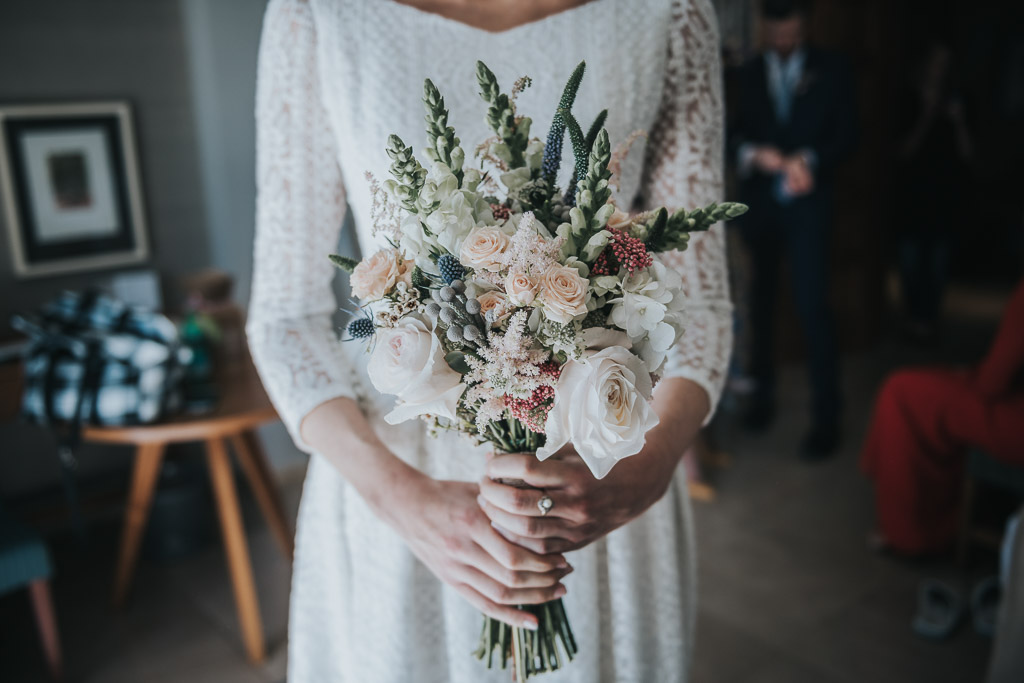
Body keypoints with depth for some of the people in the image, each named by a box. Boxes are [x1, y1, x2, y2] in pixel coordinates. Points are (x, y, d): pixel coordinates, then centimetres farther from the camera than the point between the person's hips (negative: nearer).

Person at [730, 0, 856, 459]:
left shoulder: (829, 70, 8)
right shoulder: (748, 75, 11)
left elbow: (844, 134, 2)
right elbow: (734, 134, 3)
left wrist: (809, 161, -17)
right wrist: (754, 153, -19)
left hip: (807, 202, -2)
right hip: (759, 202, 3)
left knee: (812, 306, -10)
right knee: (761, 301, 10)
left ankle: (826, 417, -4)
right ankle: (763, 392, 24)